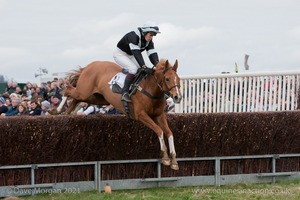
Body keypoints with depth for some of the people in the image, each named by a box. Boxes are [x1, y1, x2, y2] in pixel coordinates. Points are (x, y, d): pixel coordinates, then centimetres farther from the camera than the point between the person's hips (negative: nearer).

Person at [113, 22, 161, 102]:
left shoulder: (149, 41, -8)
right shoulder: (133, 36, -33)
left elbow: (152, 54, -15)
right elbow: (136, 53, -43)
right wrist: (144, 67, -53)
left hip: (130, 56, 8)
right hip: (120, 54, -8)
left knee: (147, 71, -6)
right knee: (133, 69, -31)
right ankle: (125, 93, -29)